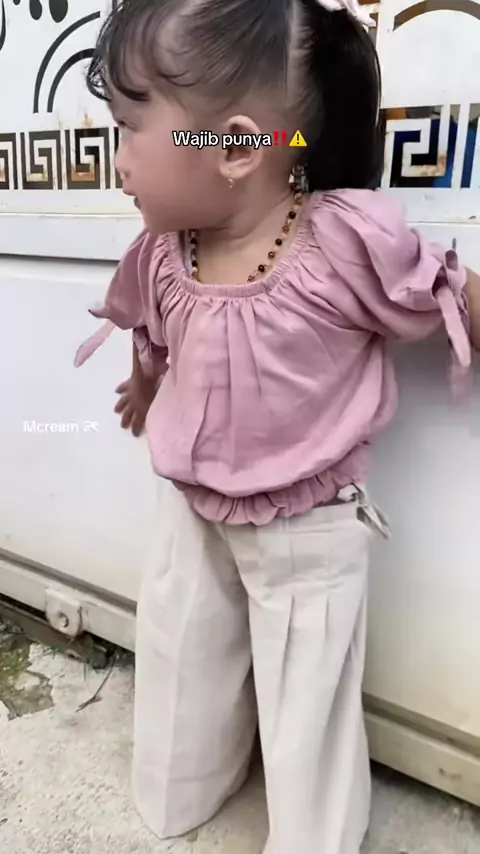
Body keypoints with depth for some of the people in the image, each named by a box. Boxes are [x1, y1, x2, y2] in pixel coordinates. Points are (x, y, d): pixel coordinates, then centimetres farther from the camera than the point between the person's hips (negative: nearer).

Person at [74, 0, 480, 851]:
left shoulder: (349, 242, -27)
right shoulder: (163, 250, -9)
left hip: (306, 532, -5)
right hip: (191, 510, 6)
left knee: (306, 702, 15)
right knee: (176, 662, 24)